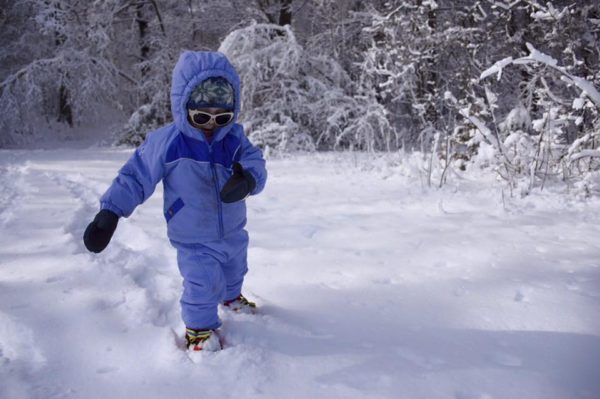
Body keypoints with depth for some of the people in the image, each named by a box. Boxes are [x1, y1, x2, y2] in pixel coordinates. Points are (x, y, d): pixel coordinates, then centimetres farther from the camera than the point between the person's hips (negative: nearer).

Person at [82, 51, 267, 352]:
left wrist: (249, 179, -46)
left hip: (233, 231, 5)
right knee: (203, 284, -6)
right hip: (194, 240, -5)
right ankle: (199, 328, 24)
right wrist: (109, 213, -19)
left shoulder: (234, 137, -12)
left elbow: (255, 162, -21)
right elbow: (135, 176, -16)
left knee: (235, 269, 28)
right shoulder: (166, 142, -22)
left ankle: (231, 296, 62)